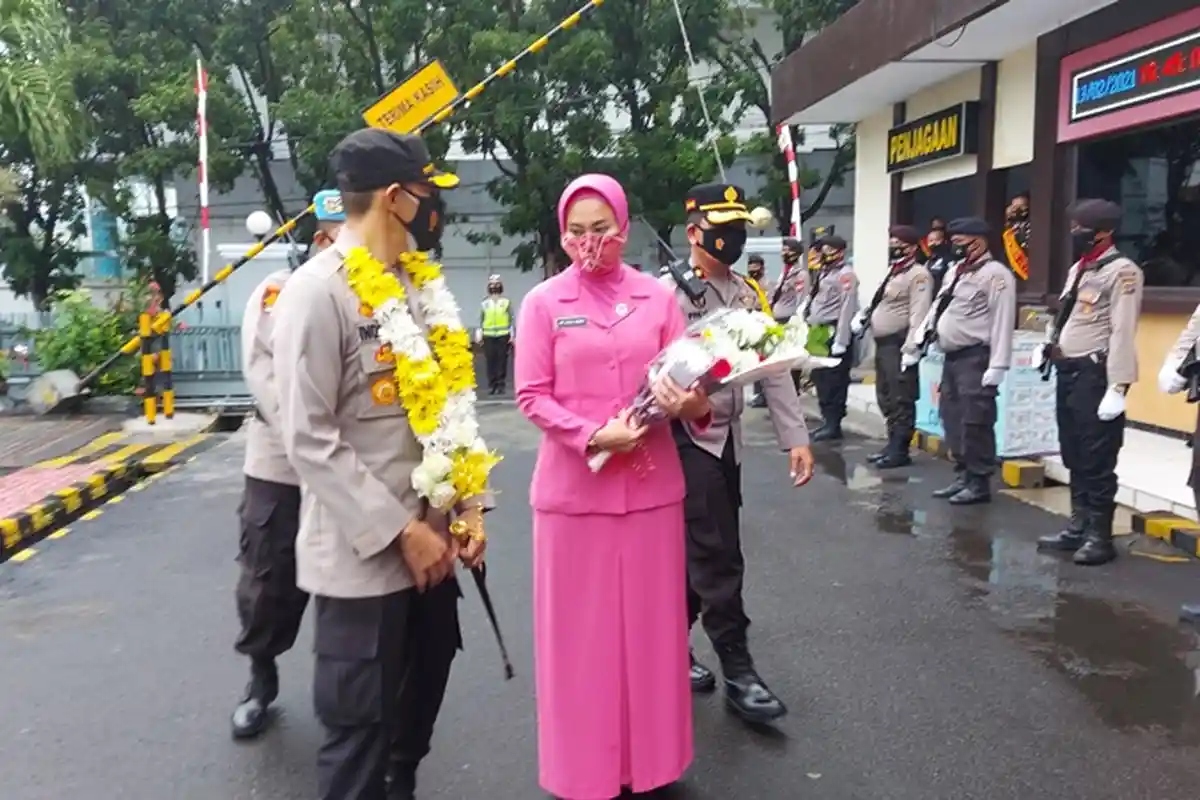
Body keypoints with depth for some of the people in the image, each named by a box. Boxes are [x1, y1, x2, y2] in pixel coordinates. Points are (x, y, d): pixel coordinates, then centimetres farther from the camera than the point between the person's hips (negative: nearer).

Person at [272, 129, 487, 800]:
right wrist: (398, 531, -17)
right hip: (362, 555, -7)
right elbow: (310, 442, -17)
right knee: (359, 726, 7)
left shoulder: (419, 285, 9)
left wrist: (470, 504, 2)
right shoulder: (318, 291, -14)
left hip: (430, 538, 7)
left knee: (421, 700, 21)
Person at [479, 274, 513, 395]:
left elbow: (511, 319, 5)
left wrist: (512, 334, 0)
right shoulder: (484, 303, 10)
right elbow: (481, 319, 12)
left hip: (503, 335, -1)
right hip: (488, 335, 1)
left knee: (502, 360, -1)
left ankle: (501, 385, 5)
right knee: (490, 361, 0)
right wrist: (479, 333, 4)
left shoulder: (506, 302, 5)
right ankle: (491, 385, 8)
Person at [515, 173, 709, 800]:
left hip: (651, 481, 2)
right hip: (574, 484, -2)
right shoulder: (543, 303, -1)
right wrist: (593, 435, -18)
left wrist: (691, 403, -18)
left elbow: (687, 380, 5)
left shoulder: (658, 297, 5)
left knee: (650, 622, 12)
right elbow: (532, 397, -5)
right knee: (580, 627, 7)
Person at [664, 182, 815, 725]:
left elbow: (773, 366, 6)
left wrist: (795, 437, 1)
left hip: (727, 439, 7)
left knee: (699, 554, 15)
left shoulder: (746, 294, 9)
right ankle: (738, 672, 6)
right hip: (687, 440, -7)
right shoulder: (669, 292, -12)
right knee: (717, 556, -4)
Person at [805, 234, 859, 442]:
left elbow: (847, 308, -16)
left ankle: (833, 425, 1)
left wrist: (841, 341, -21)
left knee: (834, 381, -5)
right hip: (819, 333, 9)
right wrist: (810, 330, 16)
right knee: (820, 379, 13)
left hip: (833, 332, -9)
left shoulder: (846, 273, -8)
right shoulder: (824, 272, 21)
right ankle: (826, 420, 23)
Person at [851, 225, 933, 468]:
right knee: (886, 397, 15)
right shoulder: (893, 273, 21)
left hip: (899, 344, -10)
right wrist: (863, 316, 8)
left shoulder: (918, 275, -10)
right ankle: (892, 444, 24)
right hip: (883, 344, 10)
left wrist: (911, 345, -27)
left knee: (901, 399, -7)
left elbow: (919, 313, -19)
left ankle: (900, 450, -3)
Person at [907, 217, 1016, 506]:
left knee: (975, 422, -6)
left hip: (975, 358, -9)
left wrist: (997, 365, -23)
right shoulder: (956, 272, 19)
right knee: (953, 419, 11)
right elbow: (936, 311, 22)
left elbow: (1002, 321, -17)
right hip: (952, 357, 9)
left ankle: (979, 483, 2)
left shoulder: (995, 274, -9)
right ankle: (962, 477, 21)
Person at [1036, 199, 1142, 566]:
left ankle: (1099, 536, 5)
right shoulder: (1078, 269, 18)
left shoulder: (1122, 271, -10)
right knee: (1074, 457, 14)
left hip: (1095, 374, -9)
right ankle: (1078, 527, 24)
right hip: (1068, 372, 9)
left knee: (1097, 460, -3)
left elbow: (1123, 332, -17)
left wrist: (1118, 387, -22)